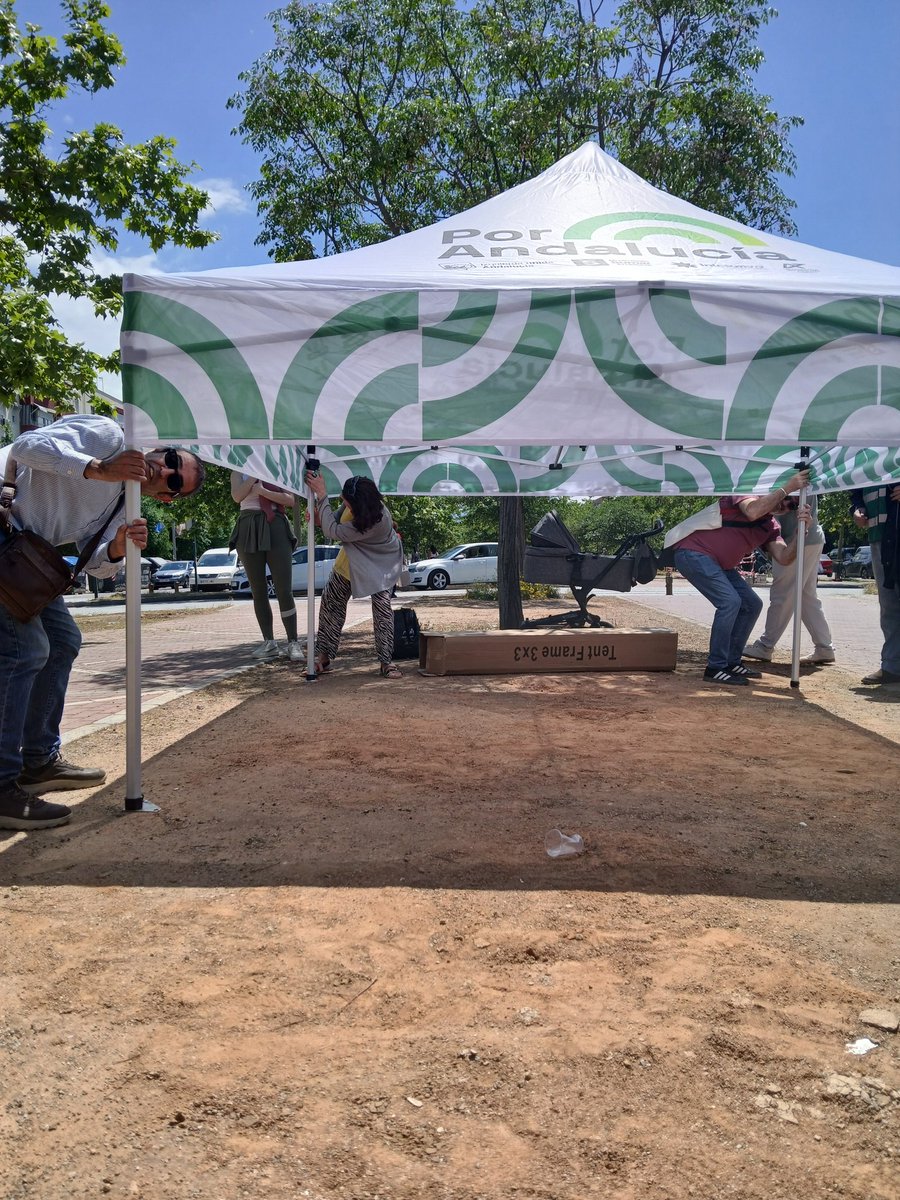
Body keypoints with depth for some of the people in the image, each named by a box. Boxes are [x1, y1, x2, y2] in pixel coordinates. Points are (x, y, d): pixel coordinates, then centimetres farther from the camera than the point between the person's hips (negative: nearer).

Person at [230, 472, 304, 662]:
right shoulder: (239, 471, 14)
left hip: (276, 528, -1)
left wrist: (263, 491, -12)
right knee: (258, 591, 3)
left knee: (284, 590, -8)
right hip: (249, 530, 2)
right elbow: (237, 496, -5)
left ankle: (293, 643, -6)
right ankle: (269, 642, 9)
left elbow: (290, 499, -2)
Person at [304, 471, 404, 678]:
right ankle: (324, 657, 12)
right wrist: (321, 517, -25)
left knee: (382, 606, -19)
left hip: (379, 563, -7)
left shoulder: (377, 520, -41)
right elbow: (338, 518, -1)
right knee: (331, 601, 3)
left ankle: (386, 662, -8)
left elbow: (334, 532, -39)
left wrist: (321, 495, -37)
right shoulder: (353, 503, -23)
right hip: (351, 559, 7)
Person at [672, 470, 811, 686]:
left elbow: (784, 558, -4)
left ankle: (731, 663, 15)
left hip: (720, 565, 10)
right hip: (693, 552, -10)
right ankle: (715, 669, -15)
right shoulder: (748, 493, -8)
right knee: (730, 601, -21)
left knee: (752, 604, 8)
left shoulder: (771, 527, 11)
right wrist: (787, 488, -27)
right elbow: (752, 512, -32)